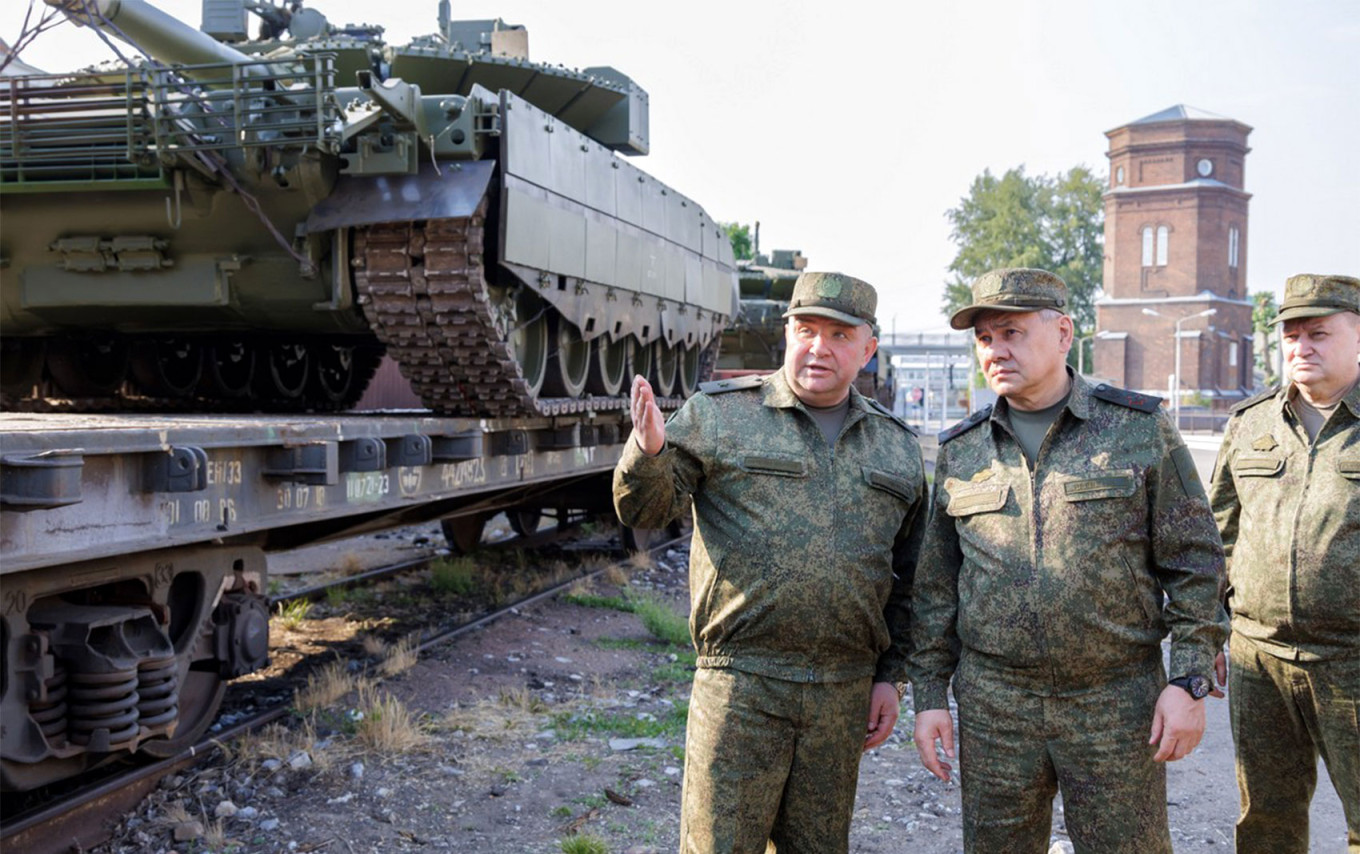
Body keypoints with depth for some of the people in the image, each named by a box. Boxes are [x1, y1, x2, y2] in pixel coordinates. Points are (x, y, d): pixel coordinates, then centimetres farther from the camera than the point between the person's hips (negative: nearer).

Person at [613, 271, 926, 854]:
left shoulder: (897, 447, 11)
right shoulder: (718, 414, 0)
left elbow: (906, 578, 15)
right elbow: (645, 509, -5)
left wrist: (891, 675, 11)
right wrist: (649, 452, -26)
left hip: (844, 695, 4)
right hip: (741, 686, -3)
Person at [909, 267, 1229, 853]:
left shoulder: (1141, 431, -1)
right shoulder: (959, 452, 7)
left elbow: (1194, 563, 0)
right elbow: (935, 587, 11)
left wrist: (1190, 682, -7)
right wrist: (929, 695, 6)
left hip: (1118, 705, -2)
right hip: (993, 705, 3)